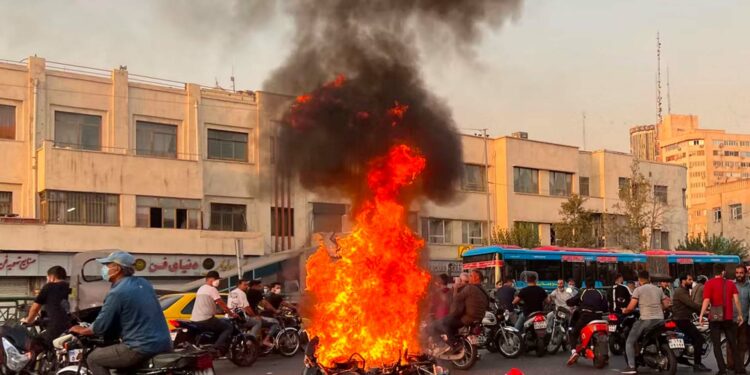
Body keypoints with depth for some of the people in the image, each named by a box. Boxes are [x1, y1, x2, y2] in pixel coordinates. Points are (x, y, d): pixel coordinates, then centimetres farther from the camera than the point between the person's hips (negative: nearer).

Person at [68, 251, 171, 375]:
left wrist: (82, 331, 13)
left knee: (94, 358, 8)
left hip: (143, 349, -8)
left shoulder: (117, 293, -12)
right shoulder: (143, 283, 12)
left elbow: (101, 326, -6)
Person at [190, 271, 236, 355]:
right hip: (206, 319, -9)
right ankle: (218, 347, -17)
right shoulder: (212, 289, -7)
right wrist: (231, 314, 0)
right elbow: (221, 304, -9)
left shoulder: (201, 289, 22)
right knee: (229, 327, -1)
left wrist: (225, 310, 30)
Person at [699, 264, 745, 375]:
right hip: (728, 318, 3)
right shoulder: (731, 284, 5)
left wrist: (701, 315, -9)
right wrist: (740, 315, 3)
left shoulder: (709, 284, -4)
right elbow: (736, 300, -3)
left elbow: (706, 301, -12)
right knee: (733, 344, 12)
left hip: (715, 318, -3)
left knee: (717, 345, 3)